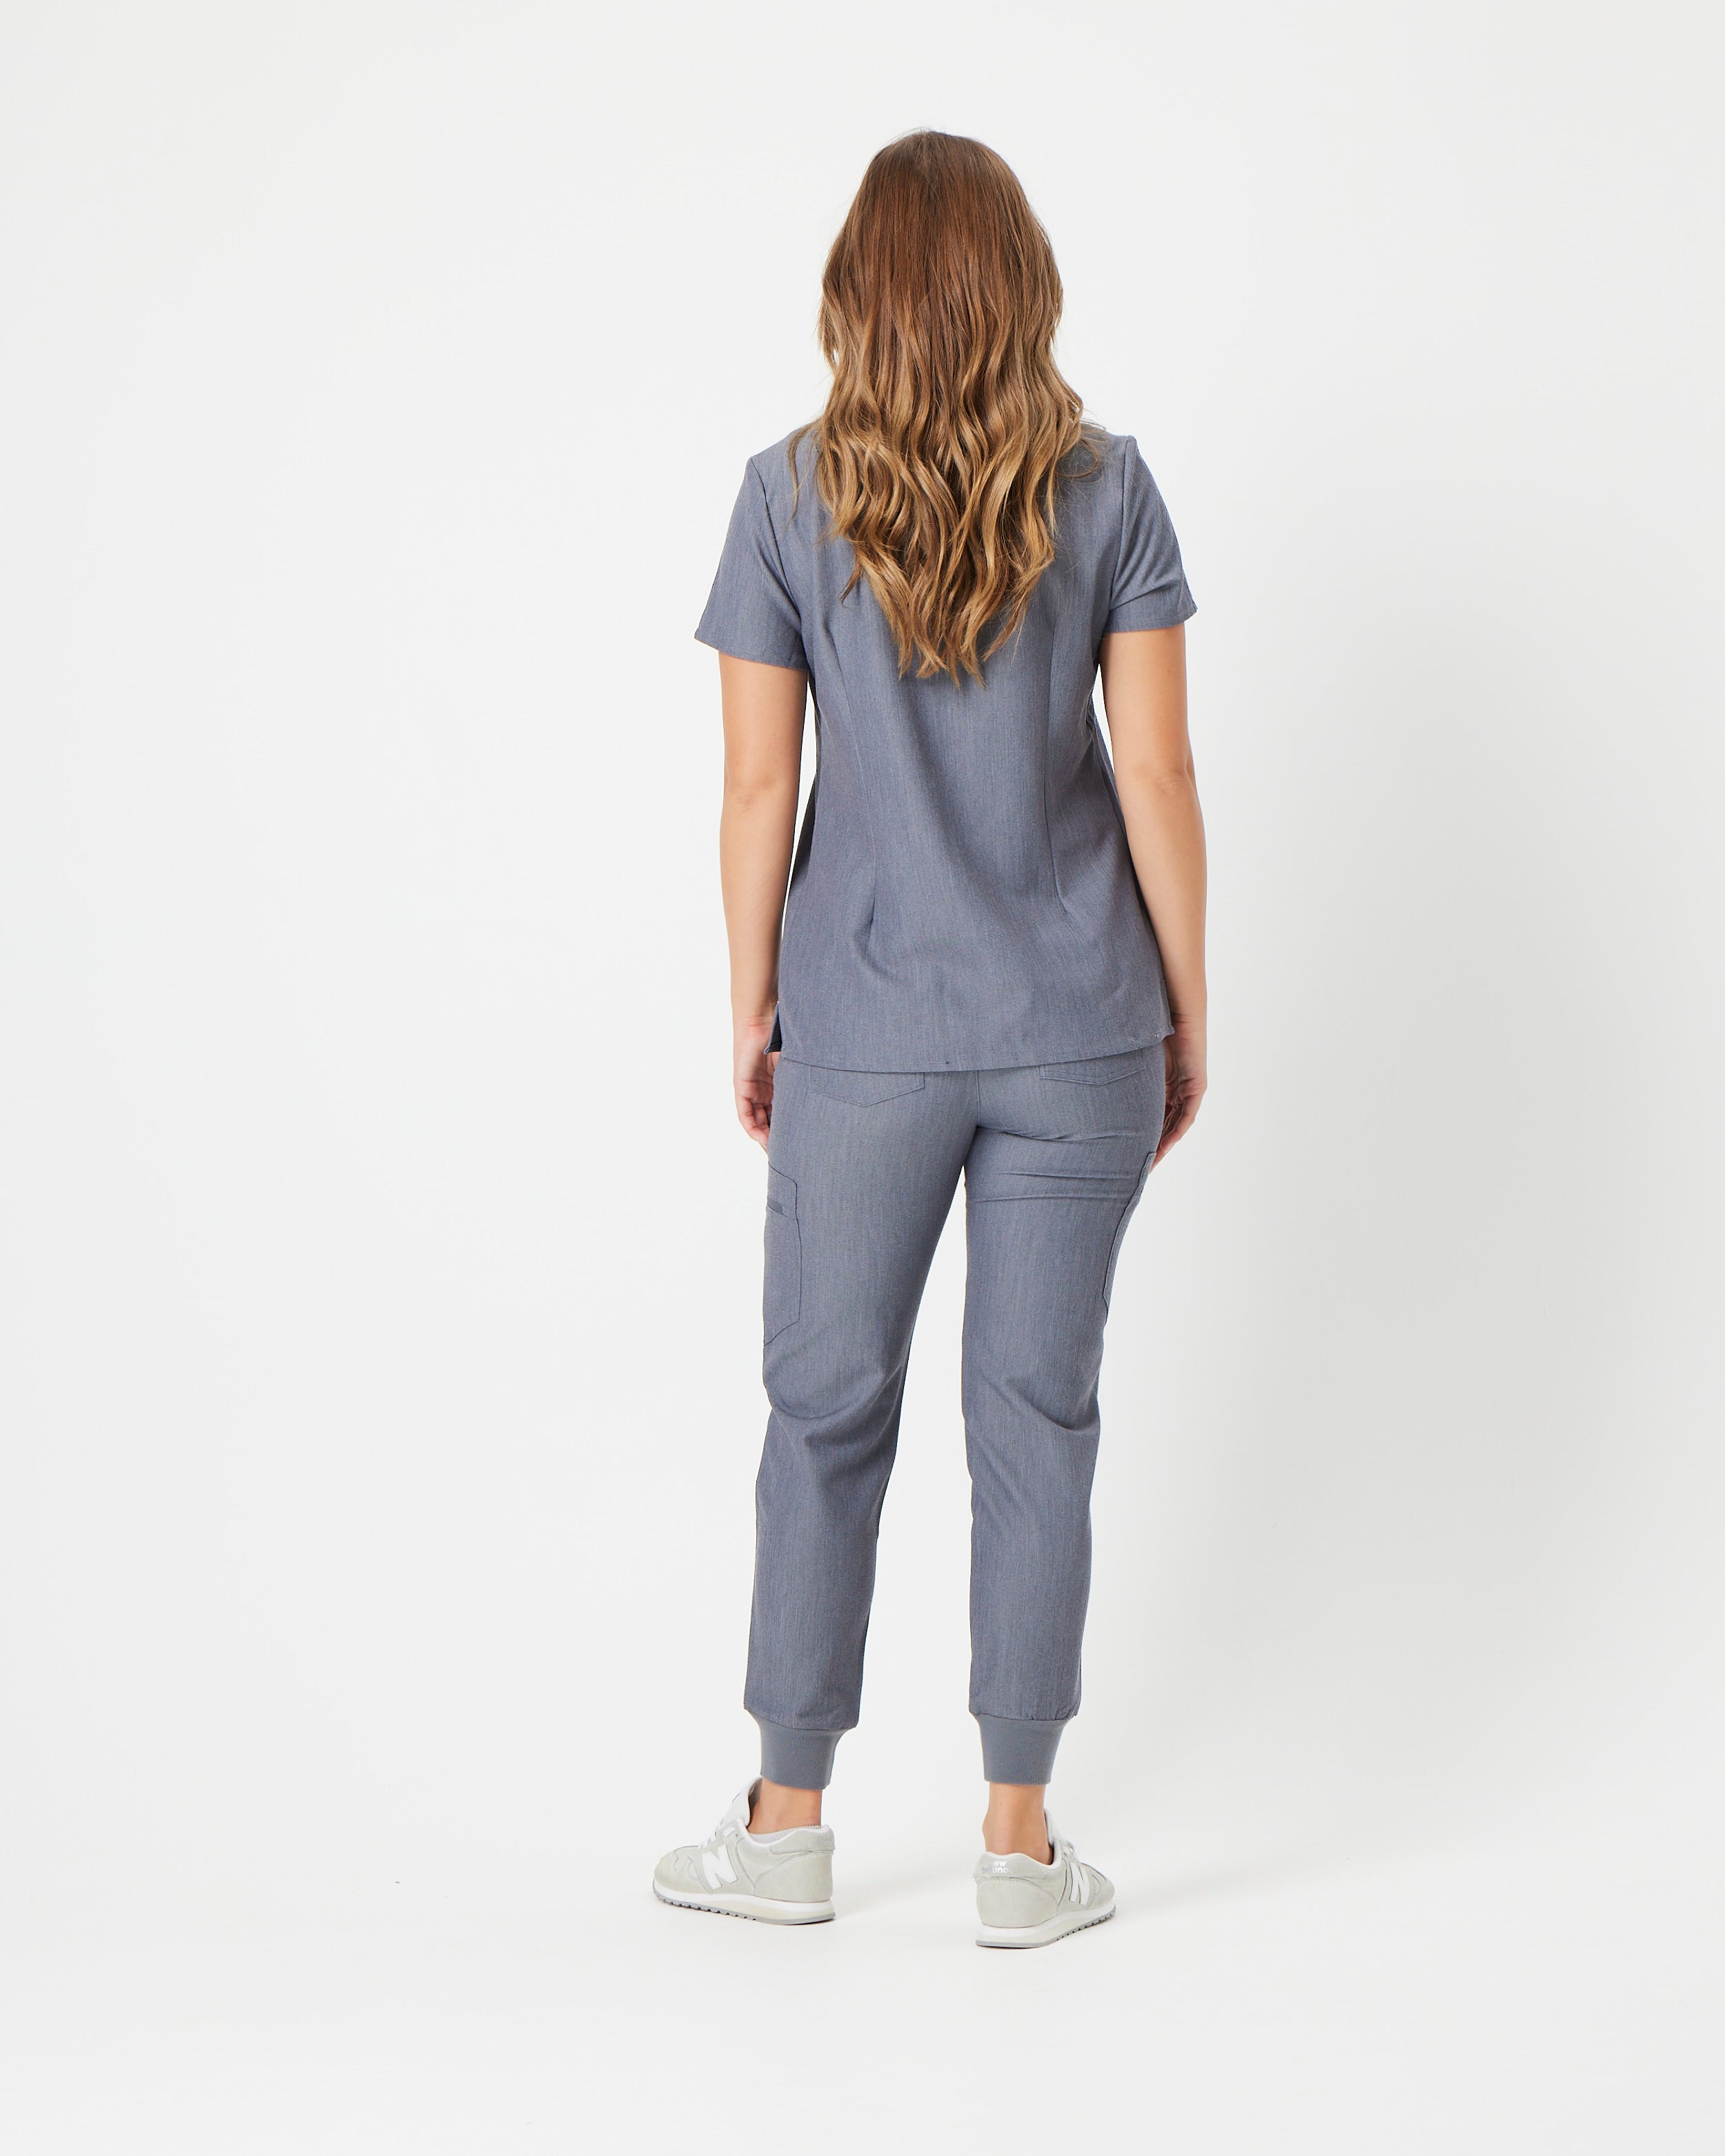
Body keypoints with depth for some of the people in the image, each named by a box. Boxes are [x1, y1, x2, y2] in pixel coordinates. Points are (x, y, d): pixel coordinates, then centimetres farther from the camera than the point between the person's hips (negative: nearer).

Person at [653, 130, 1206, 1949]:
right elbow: (1156, 774, -4)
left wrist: (751, 1013, 8)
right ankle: (1020, 1847, 15)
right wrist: (1187, 1012, 6)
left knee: (830, 1412, 11)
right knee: (1036, 1419, 7)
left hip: (866, 1040, 0)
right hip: (1076, 1035, 1)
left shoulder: (790, 500, -4)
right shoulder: (1105, 488, -3)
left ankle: (788, 1825, 22)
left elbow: (760, 789, -4)